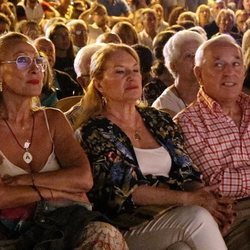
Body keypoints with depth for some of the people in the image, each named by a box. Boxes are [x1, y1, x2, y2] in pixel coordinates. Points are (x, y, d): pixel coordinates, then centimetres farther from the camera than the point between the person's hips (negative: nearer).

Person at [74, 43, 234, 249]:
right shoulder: (93, 132, -2)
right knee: (197, 217, -30)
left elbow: (187, 174, 12)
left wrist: (202, 195, -12)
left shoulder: (159, 120, 17)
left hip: (177, 214, 6)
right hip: (130, 225, -5)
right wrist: (186, 198, -19)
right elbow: (123, 191, -12)